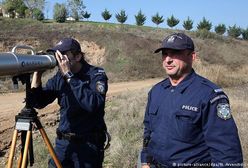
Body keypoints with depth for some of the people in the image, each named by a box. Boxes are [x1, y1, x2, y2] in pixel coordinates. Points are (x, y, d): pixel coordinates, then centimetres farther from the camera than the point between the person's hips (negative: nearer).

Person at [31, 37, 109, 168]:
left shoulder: (96, 75, -13)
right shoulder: (59, 76, 3)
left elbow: (93, 105, -30)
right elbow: (38, 103, 2)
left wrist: (69, 75, -28)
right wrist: (37, 72, -9)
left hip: (89, 145, -5)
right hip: (62, 142, 5)